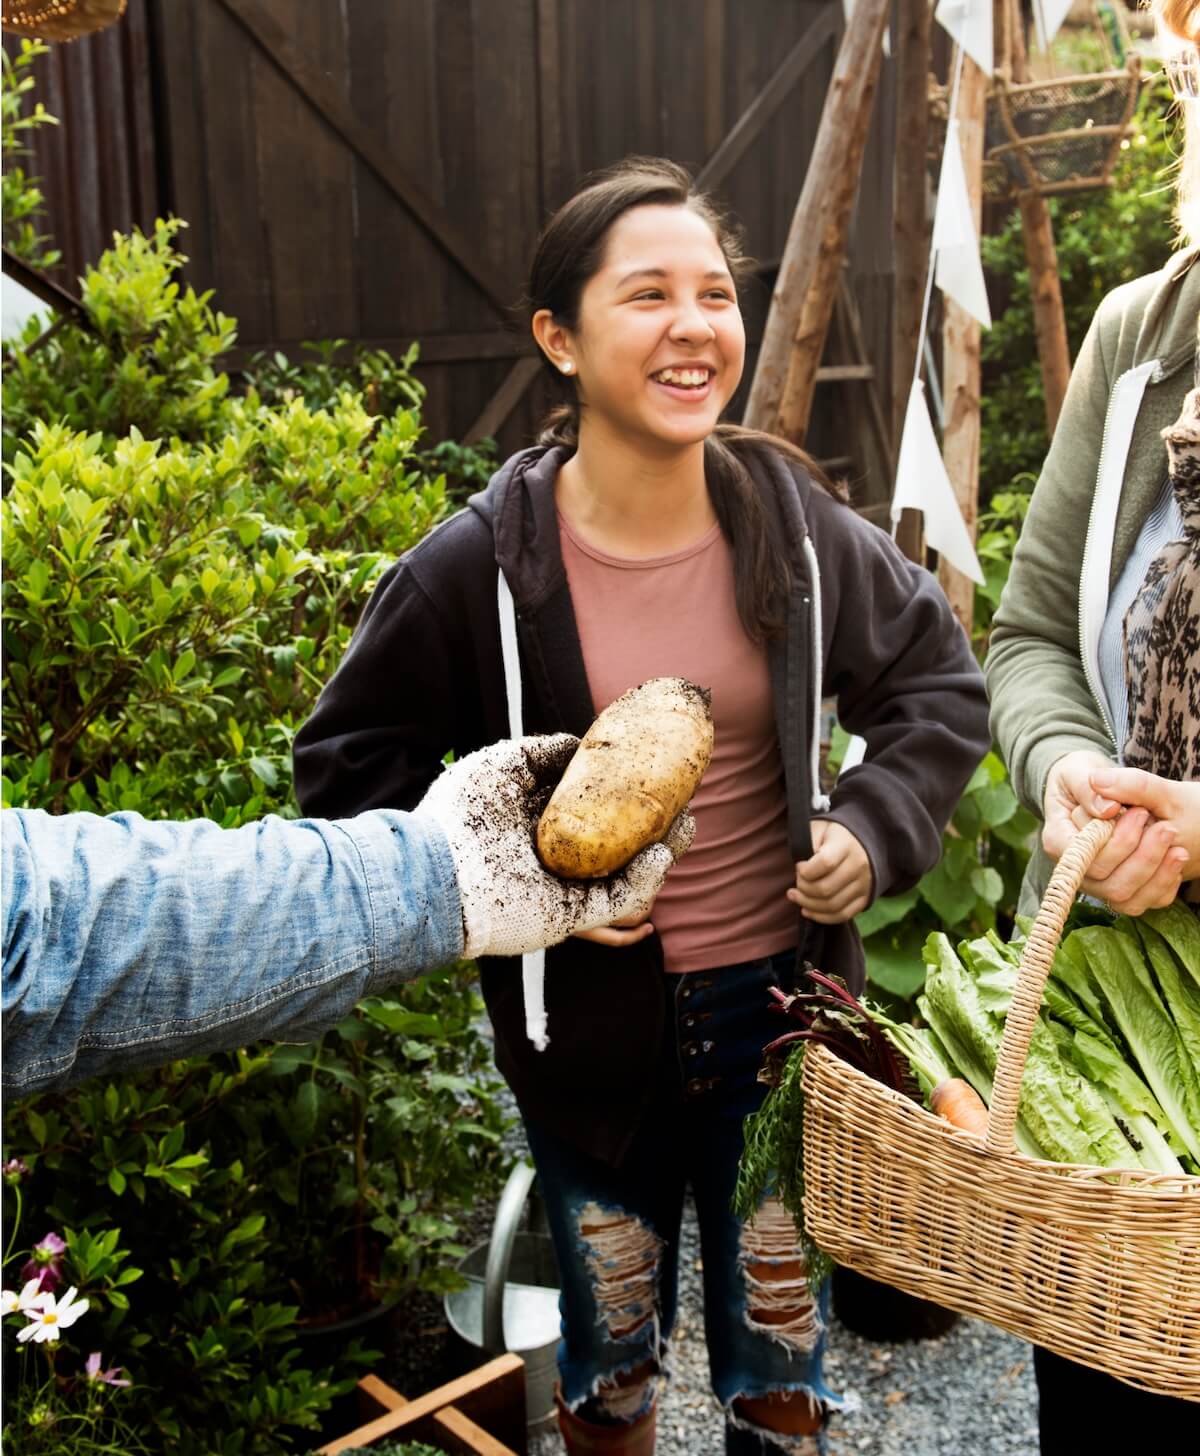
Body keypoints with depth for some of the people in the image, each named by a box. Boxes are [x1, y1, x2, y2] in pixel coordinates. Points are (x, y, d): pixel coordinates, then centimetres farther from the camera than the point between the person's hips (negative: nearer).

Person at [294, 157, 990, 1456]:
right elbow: (346, 773, -5)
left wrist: (874, 828, -11)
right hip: (590, 1032, -1)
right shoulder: (478, 566, -15)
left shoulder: (795, 528, -9)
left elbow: (940, 688, 5)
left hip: (779, 1008, 2)